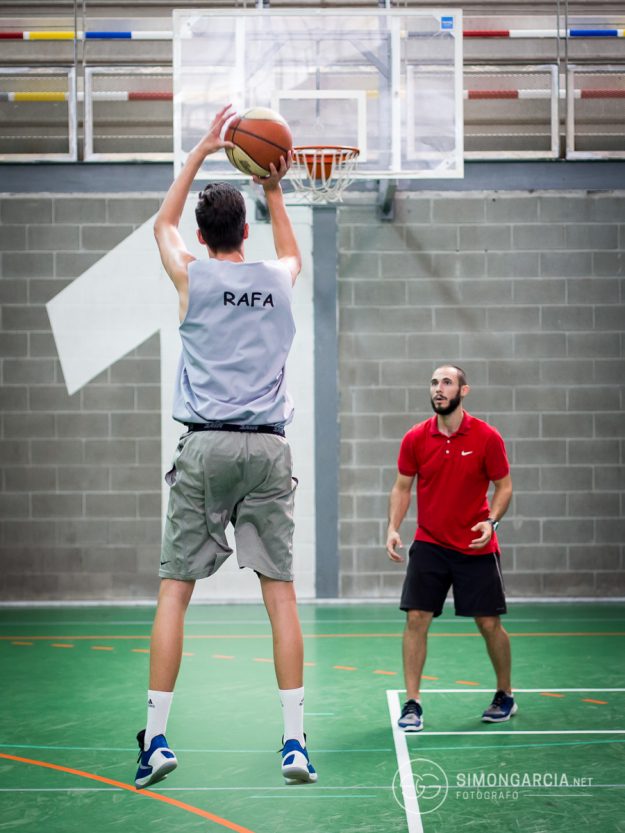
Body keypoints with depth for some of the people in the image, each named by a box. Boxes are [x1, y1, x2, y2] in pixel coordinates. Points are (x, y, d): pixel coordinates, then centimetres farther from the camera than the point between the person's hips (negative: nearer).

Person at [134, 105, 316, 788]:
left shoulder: (192, 276, 3)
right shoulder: (277, 278, 9)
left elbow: (162, 222, 26)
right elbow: (290, 251, 36)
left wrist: (201, 152, 29)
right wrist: (274, 190, 35)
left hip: (205, 448, -2)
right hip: (268, 448, 2)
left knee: (174, 589, 2)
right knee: (280, 591, 2)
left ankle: (156, 737, -2)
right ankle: (294, 740, 0)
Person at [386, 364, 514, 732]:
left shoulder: (487, 437, -8)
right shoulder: (415, 438, -3)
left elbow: (504, 486, -1)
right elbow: (402, 487, 7)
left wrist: (492, 522, -18)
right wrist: (393, 528, -6)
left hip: (476, 547, -1)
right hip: (429, 545, 2)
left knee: (490, 623, 2)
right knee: (416, 619, -7)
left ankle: (505, 696, 24)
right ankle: (413, 703, 1)